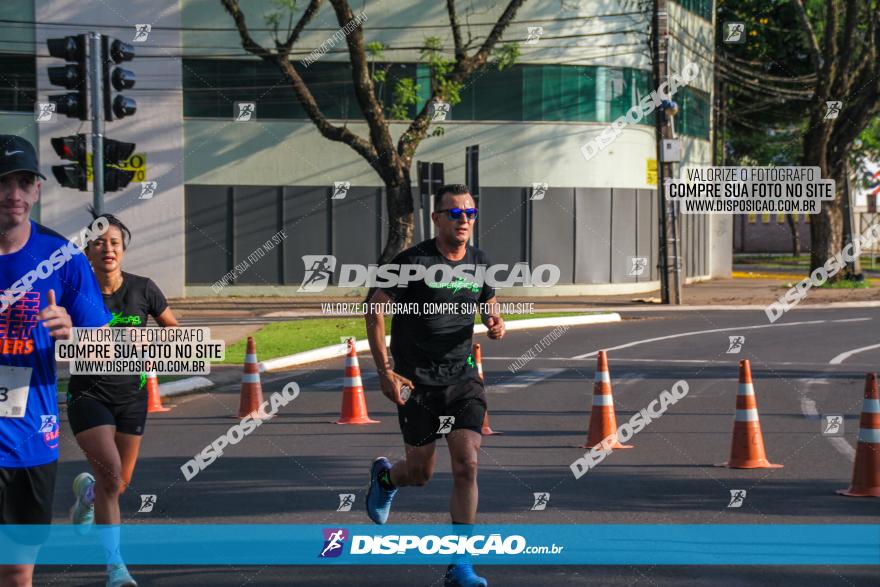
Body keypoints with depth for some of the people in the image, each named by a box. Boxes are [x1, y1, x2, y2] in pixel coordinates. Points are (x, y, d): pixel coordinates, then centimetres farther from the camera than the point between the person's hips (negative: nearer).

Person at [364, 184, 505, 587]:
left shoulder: (479, 263, 5)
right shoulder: (413, 261, -11)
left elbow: (489, 303, 21)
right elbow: (375, 309, -7)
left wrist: (496, 323, -4)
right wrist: (384, 371, -13)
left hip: (462, 376, 3)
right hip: (416, 380, -3)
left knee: (467, 466, -11)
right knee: (420, 472, 6)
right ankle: (384, 477, 45)